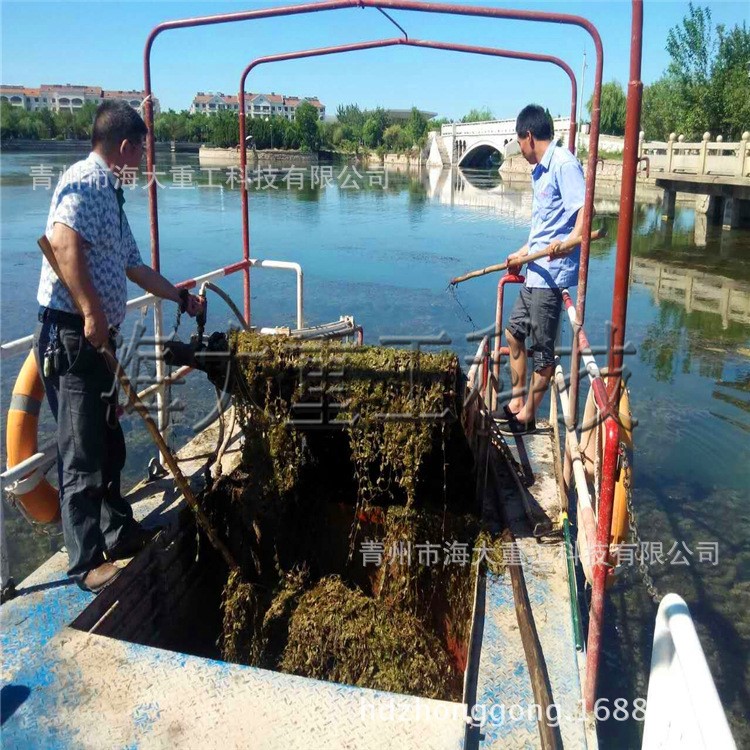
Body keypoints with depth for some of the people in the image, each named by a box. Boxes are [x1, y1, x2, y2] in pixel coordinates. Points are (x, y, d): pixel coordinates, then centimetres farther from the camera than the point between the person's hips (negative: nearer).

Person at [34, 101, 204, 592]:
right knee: (82, 455, -3)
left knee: (109, 445, 18)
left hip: (97, 339, 10)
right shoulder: (85, 182, -10)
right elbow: (64, 243, -28)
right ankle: (87, 562, 8)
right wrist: (92, 312, -30)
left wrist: (182, 298, 39)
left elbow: (134, 267, 31)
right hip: (71, 337, -10)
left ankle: (120, 533, 32)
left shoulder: (110, 195, 21)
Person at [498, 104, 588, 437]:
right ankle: (517, 402, 31)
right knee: (514, 331, 19)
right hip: (535, 271, 11)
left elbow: (585, 209, -26)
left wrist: (570, 241, -43)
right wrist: (522, 255, 34)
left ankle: (527, 418, 12)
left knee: (542, 349, 0)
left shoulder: (563, 163, -13)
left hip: (552, 273, -11)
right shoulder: (541, 170, 17)